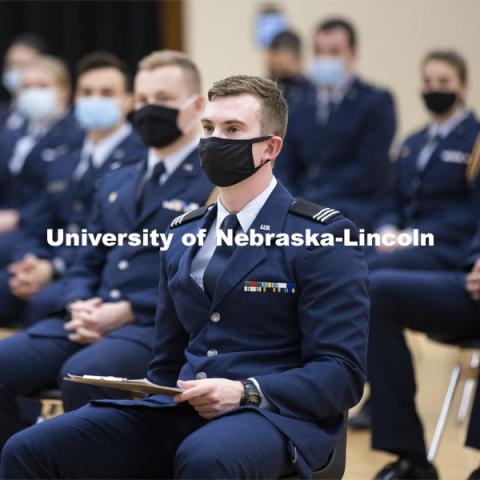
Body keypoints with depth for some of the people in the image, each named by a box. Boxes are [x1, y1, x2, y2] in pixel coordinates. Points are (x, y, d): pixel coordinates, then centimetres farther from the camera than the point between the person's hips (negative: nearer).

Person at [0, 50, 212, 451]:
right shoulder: (116, 183, 24)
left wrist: (127, 310, -15)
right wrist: (80, 306, 0)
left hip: (163, 327, -7)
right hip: (91, 322, 7)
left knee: (82, 374, -35)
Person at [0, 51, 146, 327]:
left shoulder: (142, 157, -1)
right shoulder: (62, 166, 26)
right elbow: (35, 232, 21)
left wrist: (54, 268, -19)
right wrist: (28, 266, -3)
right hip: (51, 273, 7)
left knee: (42, 301, -33)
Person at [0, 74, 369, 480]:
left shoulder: (323, 237, -2)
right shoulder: (182, 235, 18)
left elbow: (342, 374, -9)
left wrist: (244, 393, -22)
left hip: (277, 414, -5)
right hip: (182, 413, 6)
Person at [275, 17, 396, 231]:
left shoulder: (377, 102, 3)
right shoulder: (299, 111, 20)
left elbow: (370, 171, -6)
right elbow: (284, 170, 15)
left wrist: (314, 199, -11)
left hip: (352, 212, -4)